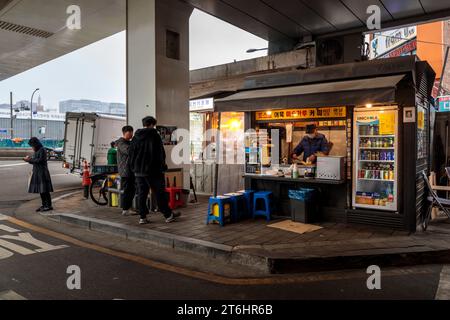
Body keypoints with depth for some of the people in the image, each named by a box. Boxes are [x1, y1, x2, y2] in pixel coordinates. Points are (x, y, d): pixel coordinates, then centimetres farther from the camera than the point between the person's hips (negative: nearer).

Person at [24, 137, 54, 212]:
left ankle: (49, 206, -4)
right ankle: (44, 205, 14)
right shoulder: (36, 151, 16)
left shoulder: (42, 150, -10)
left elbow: (40, 160, -20)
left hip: (42, 172, -9)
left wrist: (30, 159, -14)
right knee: (41, 190, 9)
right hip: (37, 172, 9)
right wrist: (28, 160, 2)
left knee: (44, 190, -8)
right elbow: (35, 162, 18)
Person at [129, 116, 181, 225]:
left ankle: (143, 217, 10)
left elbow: (131, 154, 13)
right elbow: (160, 153, -10)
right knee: (160, 193, 1)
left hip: (138, 171, 5)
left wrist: (134, 168, 19)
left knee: (141, 194, 8)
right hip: (153, 170, -5)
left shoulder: (136, 137, 9)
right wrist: (163, 166, -2)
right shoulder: (154, 135, -8)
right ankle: (168, 215, 8)